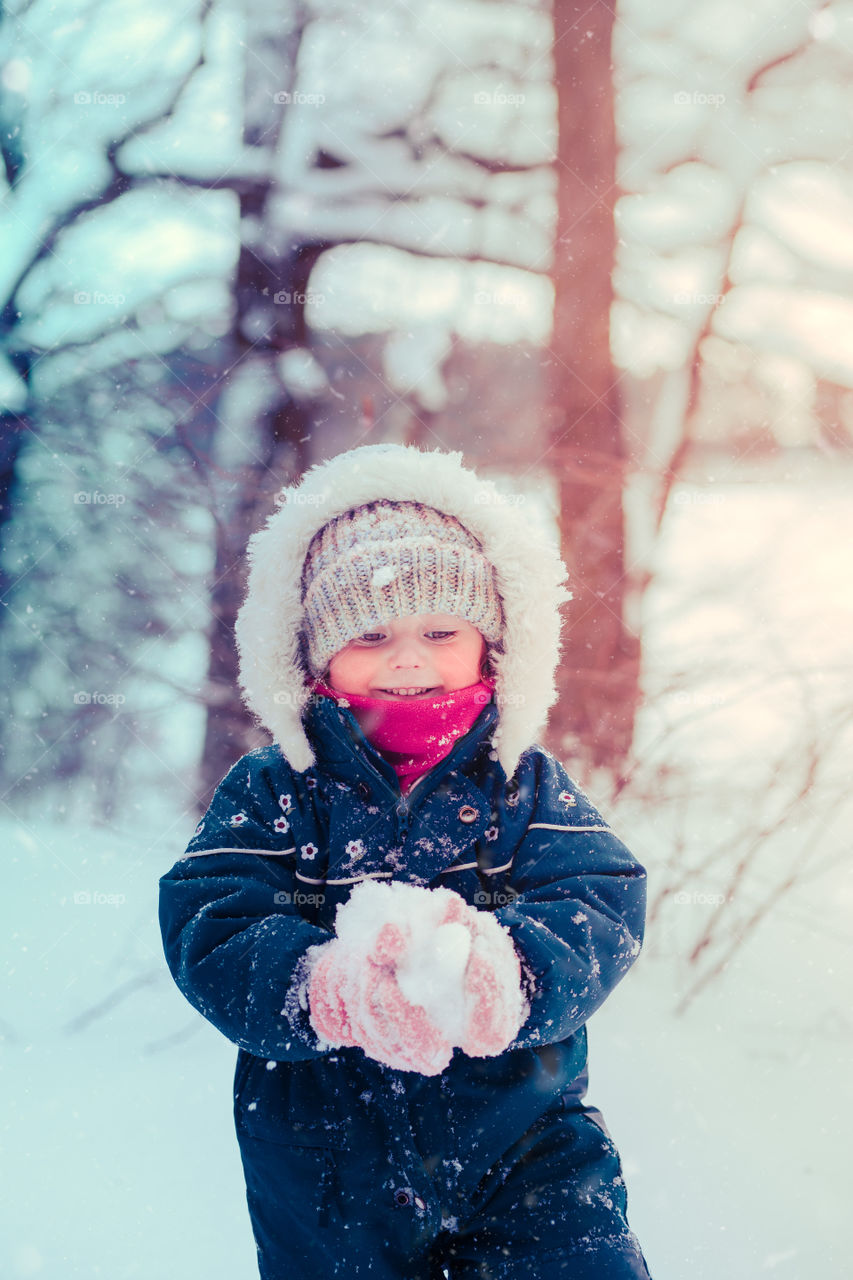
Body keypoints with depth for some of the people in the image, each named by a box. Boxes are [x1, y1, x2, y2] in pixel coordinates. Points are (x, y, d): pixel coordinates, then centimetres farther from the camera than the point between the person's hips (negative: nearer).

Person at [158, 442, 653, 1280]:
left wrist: (505, 970, -38)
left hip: (523, 1147, 0)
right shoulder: (269, 794, -2)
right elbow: (211, 937, -15)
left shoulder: (527, 788, 1)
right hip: (324, 1178, 0)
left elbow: (600, 912, -14)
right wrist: (326, 983, -37)